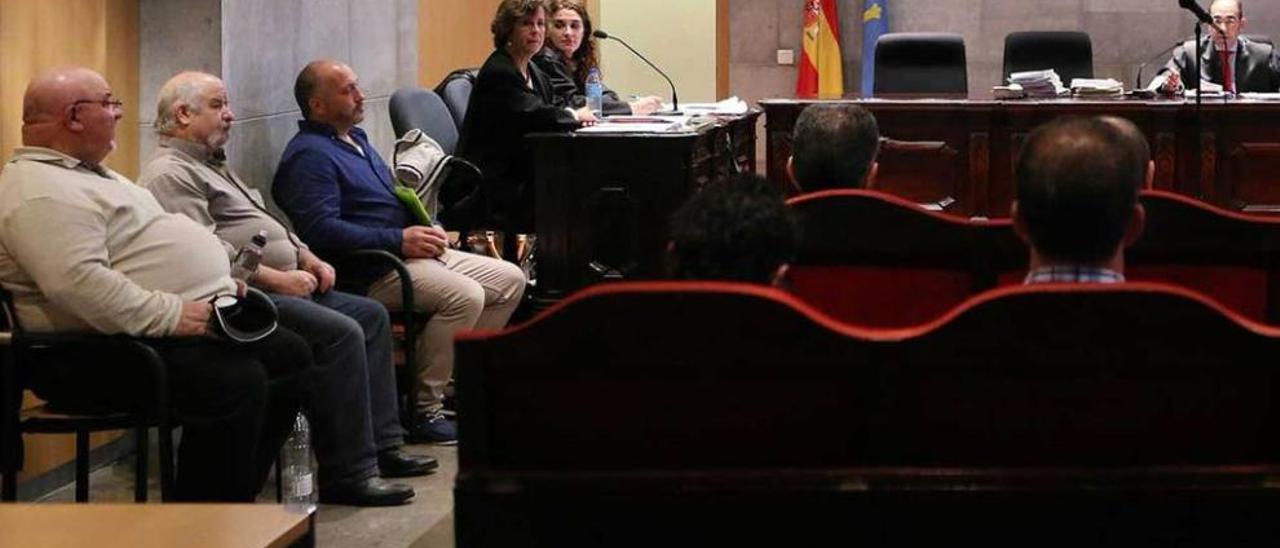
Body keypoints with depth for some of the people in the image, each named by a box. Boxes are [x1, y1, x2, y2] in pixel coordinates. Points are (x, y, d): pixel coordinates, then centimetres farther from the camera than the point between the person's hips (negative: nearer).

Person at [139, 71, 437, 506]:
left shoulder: (212, 165, 24)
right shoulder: (171, 174, -11)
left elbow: (269, 224, 29)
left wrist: (308, 259, 12)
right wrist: (278, 278, -19)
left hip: (280, 285, 12)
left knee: (371, 315, 9)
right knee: (340, 333, -25)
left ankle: (381, 444, 8)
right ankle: (347, 474, -23)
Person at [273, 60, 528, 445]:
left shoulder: (356, 139, 22)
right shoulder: (309, 155, -11)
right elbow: (322, 229, -24)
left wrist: (427, 228, 9)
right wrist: (399, 240, -23)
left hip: (410, 252, 11)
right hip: (367, 269, -11)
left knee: (510, 279, 6)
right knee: (464, 295, -29)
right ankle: (422, 409, -20)